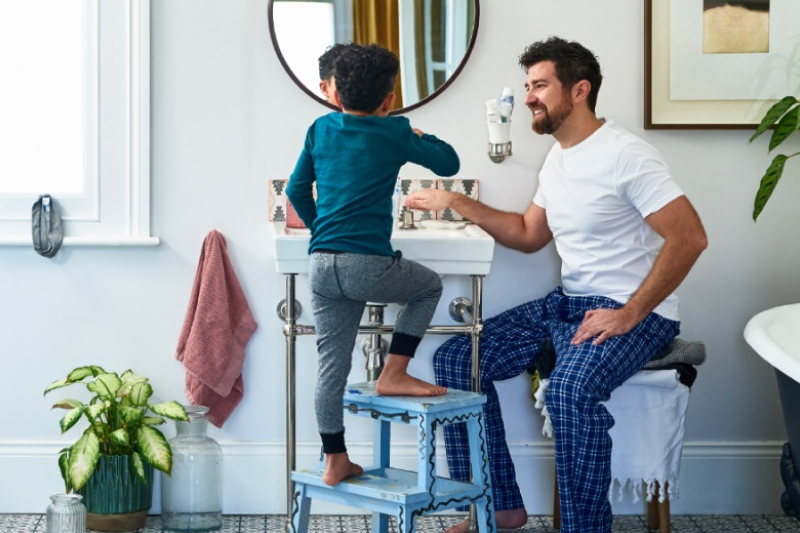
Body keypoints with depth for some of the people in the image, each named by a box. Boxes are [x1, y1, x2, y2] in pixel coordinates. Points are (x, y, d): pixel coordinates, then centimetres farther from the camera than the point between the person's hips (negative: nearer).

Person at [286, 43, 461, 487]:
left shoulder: (320, 130, 14)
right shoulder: (394, 133, 3)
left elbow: (297, 190, 20)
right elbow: (449, 163, 15)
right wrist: (416, 136, 32)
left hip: (321, 266, 5)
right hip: (368, 264, -5)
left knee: (332, 362, 10)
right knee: (429, 287, 22)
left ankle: (335, 462, 16)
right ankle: (393, 374, 11)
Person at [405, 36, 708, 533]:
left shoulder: (625, 154, -16)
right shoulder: (558, 157, 13)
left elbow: (690, 237, -21)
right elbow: (529, 234, 23)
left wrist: (629, 314, -22)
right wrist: (455, 202, 15)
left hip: (634, 312, -9)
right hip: (568, 302, 9)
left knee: (571, 387, -38)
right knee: (456, 358, 0)